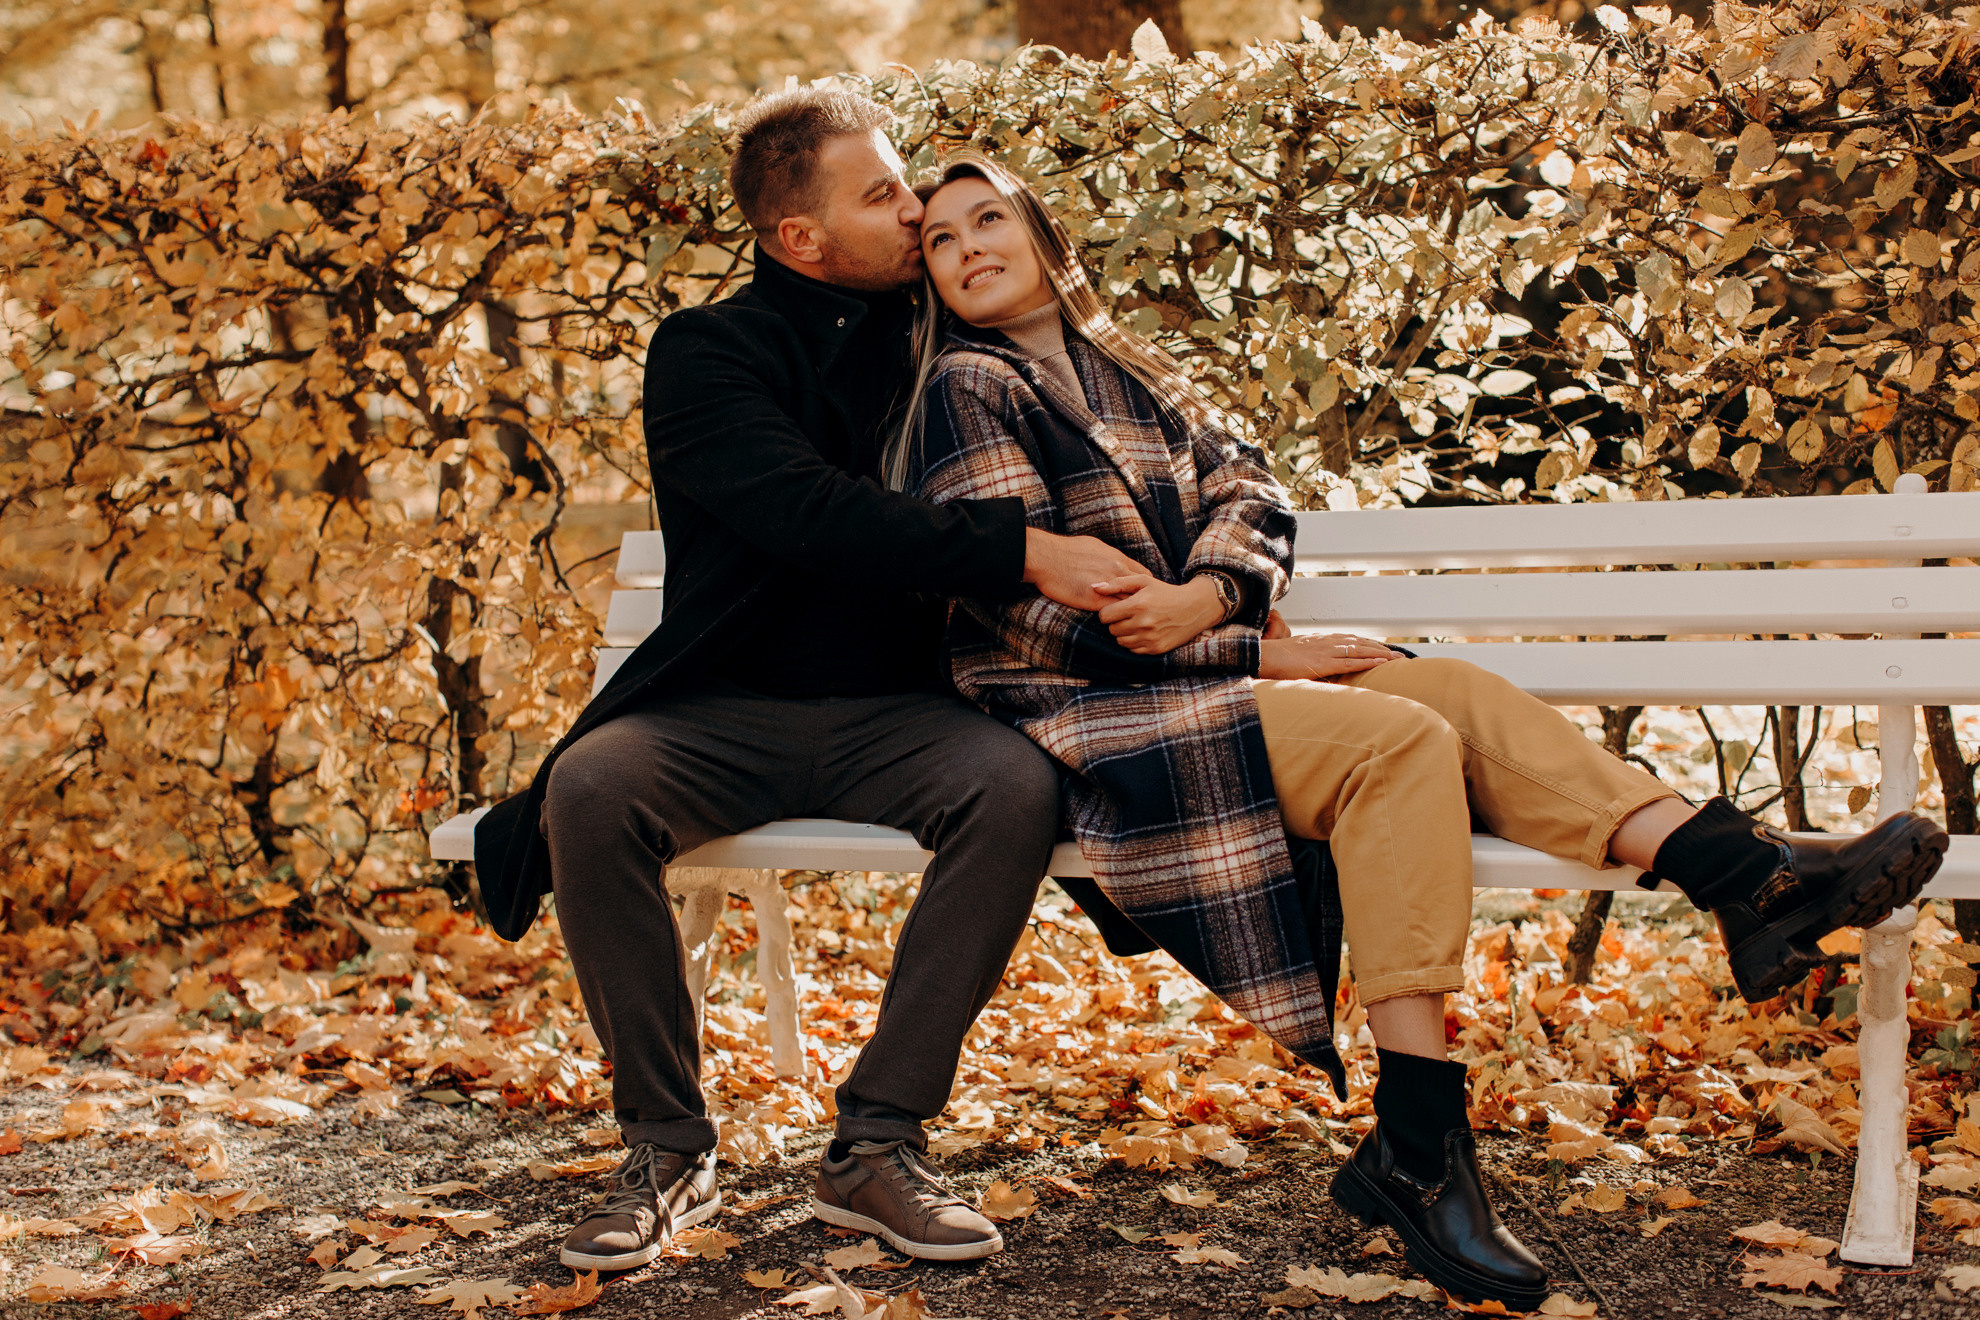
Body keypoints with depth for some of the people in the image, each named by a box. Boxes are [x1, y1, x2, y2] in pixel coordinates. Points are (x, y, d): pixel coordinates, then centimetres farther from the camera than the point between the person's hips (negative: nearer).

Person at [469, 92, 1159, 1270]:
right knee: (593, 789, -31)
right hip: (726, 716, -2)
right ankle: (669, 1149, -15)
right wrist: (1023, 551, -28)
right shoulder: (709, 355, -2)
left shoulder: (933, 342, 11)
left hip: (894, 714, 2)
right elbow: (815, 513, -20)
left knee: (1016, 786, -30)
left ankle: (879, 1144, -21)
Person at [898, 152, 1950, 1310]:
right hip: (1075, 718, -7)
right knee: (1399, 740, -26)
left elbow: (1251, 494, 9)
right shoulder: (970, 388, -2)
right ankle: (1415, 1149, -32)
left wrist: (1203, 600, -16)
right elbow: (1026, 600, -12)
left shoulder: (1127, 373, 21)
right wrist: (1256, 655, -11)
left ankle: (1748, 875, -28)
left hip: (1198, 669, 7)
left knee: (1460, 693, -15)